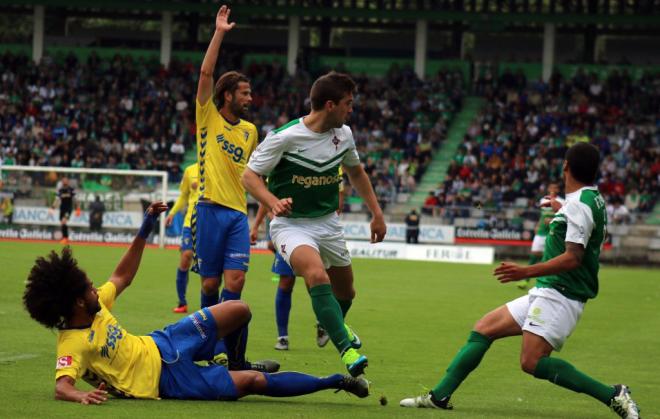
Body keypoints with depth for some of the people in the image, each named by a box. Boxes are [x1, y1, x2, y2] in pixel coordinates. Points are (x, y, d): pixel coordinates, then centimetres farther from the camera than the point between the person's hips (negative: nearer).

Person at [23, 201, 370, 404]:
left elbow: (122, 276, 11)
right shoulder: (72, 345, -27)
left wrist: (145, 230, 7)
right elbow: (62, 386, -40)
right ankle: (333, 382, 4)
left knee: (238, 311, 7)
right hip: (167, 380, -9)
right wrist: (81, 396, -64)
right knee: (255, 382, -10)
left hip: (159, 345, 9)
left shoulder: (93, 307, -4)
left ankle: (237, 366, 36)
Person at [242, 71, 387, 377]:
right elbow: (250, 176, -15)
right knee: (317, 275, -32)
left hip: (328, 222, 6)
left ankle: (332, 325, 52)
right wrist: (274, 202, -33)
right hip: (292, 224, -6)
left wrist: (377, 213, 17)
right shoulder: (285, 137, -19)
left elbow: (355, 172, 19)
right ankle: (346, 348, -36)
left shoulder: (343, 134, 0)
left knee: (345, 291, 16)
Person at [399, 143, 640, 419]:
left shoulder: (579, 205, -16)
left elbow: (572, 258, -25)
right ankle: (439, 396, 12)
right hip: (547, 292, 10)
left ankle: (613, 396, -18)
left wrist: (527, 272, -29)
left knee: (531, 362, -21)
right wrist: (561, 211, 47)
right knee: (483, 329, 10)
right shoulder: (592, 199, 13)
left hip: (560, 295, -10)